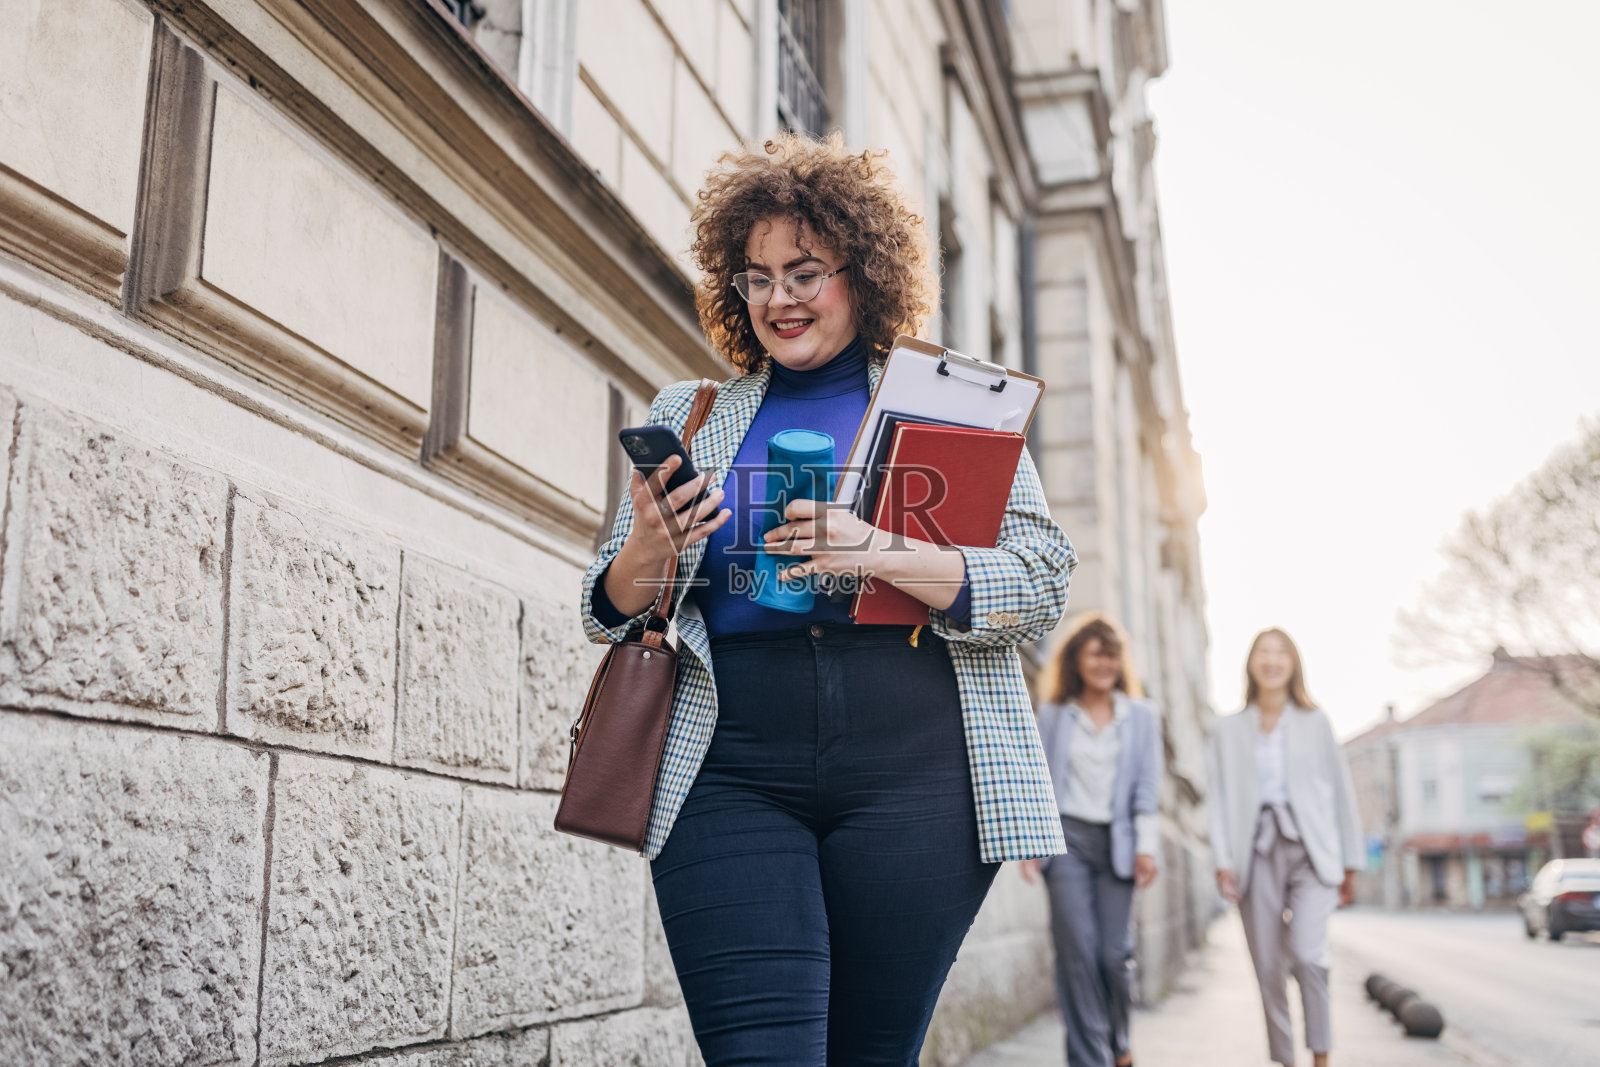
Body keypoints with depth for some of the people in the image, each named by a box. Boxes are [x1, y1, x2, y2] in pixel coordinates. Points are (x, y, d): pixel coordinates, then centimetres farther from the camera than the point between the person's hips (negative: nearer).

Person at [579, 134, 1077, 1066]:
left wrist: (878, 553, -15)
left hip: (912, 770, 0)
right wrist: (646, 554, -7)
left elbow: (1043, 585, 0)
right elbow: (610, 613, 17)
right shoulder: (689, 416, 16)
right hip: (730, 771, 1)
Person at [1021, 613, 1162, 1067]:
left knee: (1113, 952, -3)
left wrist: (1146, 846, -2)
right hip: (1066, 837, -1)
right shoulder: (1052, 714, 9)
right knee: (1078, 949, -8)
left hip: (1116, 842, 1)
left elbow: (1147, 786, 6)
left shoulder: (1141, 716, 11)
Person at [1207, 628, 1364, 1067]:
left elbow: (1341, 792, 11)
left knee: (1307, 953, -19)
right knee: (1269, 968, 1)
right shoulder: (1229, 728, 10)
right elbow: (1219, 797, 6)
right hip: (1257, 852, 1)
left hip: (1310, 851, -1)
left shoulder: (1315, 722, 10)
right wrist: (1223, 861, -6)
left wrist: (1350, 864, 9)